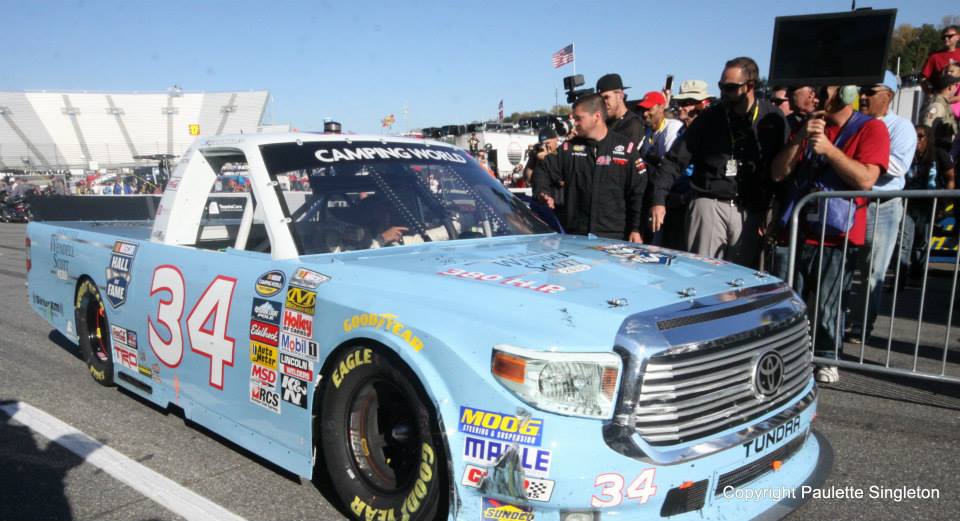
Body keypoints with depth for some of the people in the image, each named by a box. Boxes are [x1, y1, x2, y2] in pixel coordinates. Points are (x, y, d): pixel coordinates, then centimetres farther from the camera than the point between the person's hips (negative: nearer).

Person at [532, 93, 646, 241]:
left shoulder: (626, 148, 1)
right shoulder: (569, 148, 9)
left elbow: (637, 192, 1)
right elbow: (543, 171, 15)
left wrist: (635, 229, -3)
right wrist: (543, 193, -6)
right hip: (575, 236, 2)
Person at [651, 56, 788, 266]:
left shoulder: (773, 120, 2)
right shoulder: (710, 117, 2)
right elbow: (676, 159, 2)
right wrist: (659, 199, -8)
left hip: (750, 212, 1)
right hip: (709, 204, 0)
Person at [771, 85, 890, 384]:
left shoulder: (871, 129, 0)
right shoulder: (809, 128, 16)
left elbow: (866, 180, -15)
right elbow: (777, 174, 7)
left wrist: (828, 149, -18)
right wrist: (799, 141, -7)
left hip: (837, 237, -4)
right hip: (800, 232, 5)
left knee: (827, 303, -2)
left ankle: (826, 358, 14)